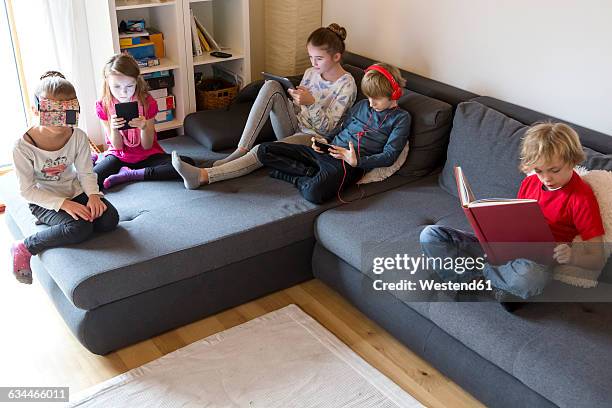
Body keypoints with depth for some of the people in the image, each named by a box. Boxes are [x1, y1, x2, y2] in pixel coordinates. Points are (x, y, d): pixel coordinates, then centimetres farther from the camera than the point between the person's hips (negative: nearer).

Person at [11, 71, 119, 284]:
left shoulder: (78, 137, -13)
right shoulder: (23, 146, -23)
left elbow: (86, 173, -3)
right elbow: (27, 190, -17)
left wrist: (93, 195, -24)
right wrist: (63, 204, -27)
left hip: (75, 192, 5)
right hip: (44, 200, -4)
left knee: (109, 219, -18)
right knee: (79, 228, -29)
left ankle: (54, 224, 0)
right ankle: (24, 248, -9)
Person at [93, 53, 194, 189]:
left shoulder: (147, 102, -13)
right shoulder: (103, 106, -9)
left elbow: (147, 146, -9)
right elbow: (117, 146, -6)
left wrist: (144, 127, -31)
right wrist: (113, 129, -28)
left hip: (147, 155, 1)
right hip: (119, 156, -1)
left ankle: (129, 174, -18)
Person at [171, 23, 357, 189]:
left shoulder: (346, 84, -10)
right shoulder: (311, 72, 10)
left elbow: (328, 128, -13)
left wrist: (312, 103, -28)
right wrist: (294, 98, -7)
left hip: (314, 137, -6)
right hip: (293, 127, 7)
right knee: (271, 86, -20)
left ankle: (203, 176, -39)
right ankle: (241, 150, -25)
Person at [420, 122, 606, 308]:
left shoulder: (581, 198, -8)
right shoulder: (529, 182, 10)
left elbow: (597, 260, -7)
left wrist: (572, 256, -29)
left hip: (535, 260, -5)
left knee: (528, 278, -45)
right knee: (430, 235, -7)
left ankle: (474, 270, -13)